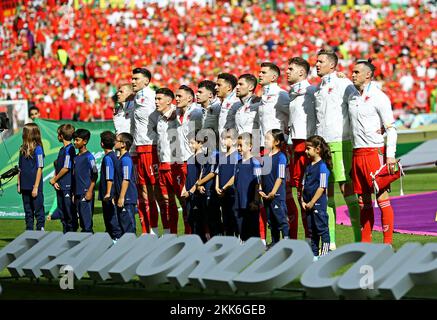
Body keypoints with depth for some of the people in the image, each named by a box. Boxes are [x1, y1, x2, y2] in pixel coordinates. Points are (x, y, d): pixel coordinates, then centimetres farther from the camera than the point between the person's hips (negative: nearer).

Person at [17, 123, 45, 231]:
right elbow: (20, 168, 14)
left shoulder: (37, 149, -11)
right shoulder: (23, 149, 8)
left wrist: (36, 187, -14)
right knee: (28, 212, 12)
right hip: (25, 186, 7)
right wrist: (19, 184, 10)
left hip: (34, 187, -7)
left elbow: (39, 168, -12)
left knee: (38, 211, -1)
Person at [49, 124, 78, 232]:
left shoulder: (69, 149, -12)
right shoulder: (62, 149, 16)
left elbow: (66, 168, -16)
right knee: (62, 213, 12)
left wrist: (54, 179, -6)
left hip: (68, 186, -9)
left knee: (70, 212, -5)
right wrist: (55, 181, 1)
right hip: (60, 186, 9)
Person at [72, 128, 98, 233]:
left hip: (86, 193, -8)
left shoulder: (89, 157, -8)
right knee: (82, 221, 11)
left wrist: (90, 191, -16)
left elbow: (95, 175, -10)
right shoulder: (75, 157, 15)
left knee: (87, 221, -9)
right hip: (77, 193, 8)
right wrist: (74, 193, 17)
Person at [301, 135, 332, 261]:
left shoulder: (322, 166, -13)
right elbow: (304, 184, 15)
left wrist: (312, 202, -15)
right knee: (312, 230, 13)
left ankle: (325, 253, 0)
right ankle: (314, 254, 19)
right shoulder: (309, 166, 12)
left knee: (322, 229, -3)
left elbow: (322, 187, -16)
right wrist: (303, 201, 4)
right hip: (308, 204, 8)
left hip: (319, 203, -8)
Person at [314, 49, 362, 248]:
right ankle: (330, 241, 9)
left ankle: (359, 240, -9)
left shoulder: (343, 84, -4)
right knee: (326, 192, 6)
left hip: (340, 143, -7)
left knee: (346, 188, -10)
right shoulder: (317, 89, 19)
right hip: (321, 145, 7)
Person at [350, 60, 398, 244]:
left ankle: (388, 243, -6)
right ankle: (365, 243, 10)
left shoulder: (378, 97, -6)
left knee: (382, 198, -7)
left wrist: (390, 155, -16)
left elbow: (391, 128, -8)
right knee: (363, 201, 8)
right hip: (357, 153, 7)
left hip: (374, 152, -7)